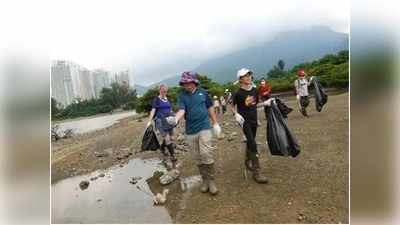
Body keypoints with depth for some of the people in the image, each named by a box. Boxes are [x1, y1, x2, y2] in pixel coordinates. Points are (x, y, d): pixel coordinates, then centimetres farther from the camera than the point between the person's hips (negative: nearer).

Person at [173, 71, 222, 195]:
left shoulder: (203, 92, 0)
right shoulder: (182, 95, -2)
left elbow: (210, 108, 9)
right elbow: (181, 110, -15)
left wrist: (215, 123, 9)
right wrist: (175, 119, -37)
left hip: (204, 127, -1)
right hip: (190, 131, 2)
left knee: (206, 154, -12)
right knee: (198, 157, 10)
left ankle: (211, 180, 3)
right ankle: (205, 179, 25)